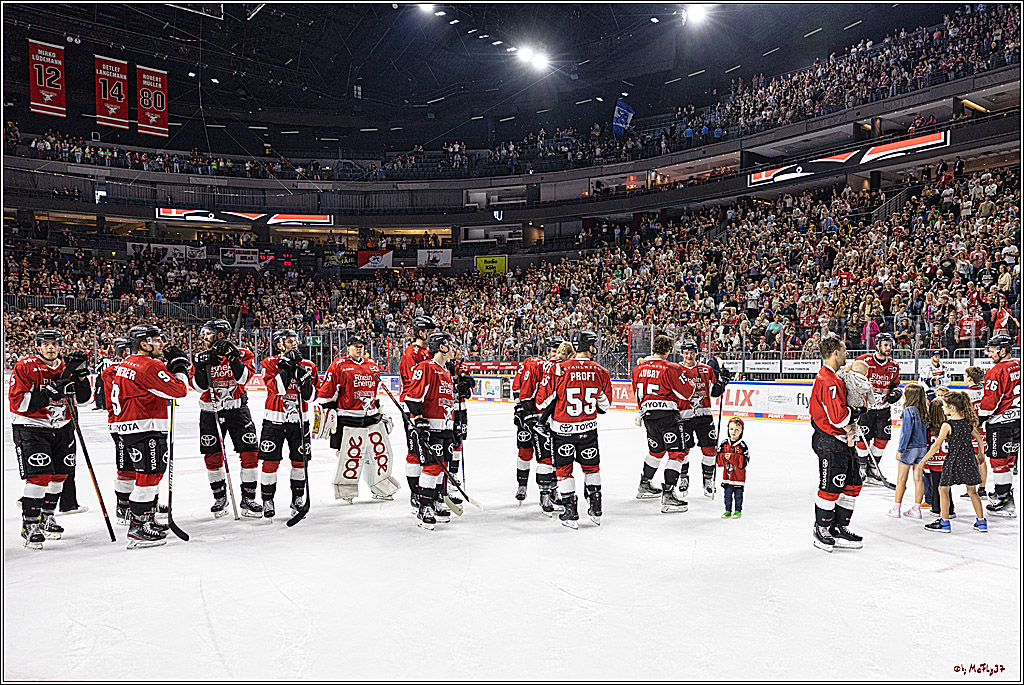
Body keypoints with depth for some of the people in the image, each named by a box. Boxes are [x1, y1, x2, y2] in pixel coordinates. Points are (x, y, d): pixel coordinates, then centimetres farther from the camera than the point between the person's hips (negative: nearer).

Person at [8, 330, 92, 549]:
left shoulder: (66, 367, 5)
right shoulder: (25, 367, -10)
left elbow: (83, 398, 4)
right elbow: (16, 402, -17)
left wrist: (80, 375, -11)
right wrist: (48, 393, -26)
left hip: (61, 428, 6)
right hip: (30, 428, -6)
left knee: (59, 474, 13)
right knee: (39, 476, -14)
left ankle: (46, 518, 32)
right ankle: (30, 525, -2)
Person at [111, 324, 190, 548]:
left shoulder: (128, 363, 15)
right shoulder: (149, 366, -17)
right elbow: (179, 390, -18)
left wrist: (168, 363, 8)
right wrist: (179, 364, -5)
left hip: (129, 426, 11)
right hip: (144, 428, -11)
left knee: (153, 473, 19)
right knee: (149, 475, -8)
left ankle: (148, 519, 28)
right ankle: (138, 529, -5)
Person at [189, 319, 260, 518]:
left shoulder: (242, 354, -3)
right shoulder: (201, 356, 3)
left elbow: (243, 377, -20)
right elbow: (199, 385, -7)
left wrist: (233, 358, -28)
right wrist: (202, 366, -22)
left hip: (237, 409, -2)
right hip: (210, 412, 2)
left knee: (250, 454, -6)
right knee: (212, 456, 2)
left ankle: (248, 499, 6)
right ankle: (220, 498, 21)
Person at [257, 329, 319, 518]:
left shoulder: (308, 366, 5)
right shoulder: (269, 363, -2)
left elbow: (310, 396, 1)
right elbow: (278, 388, -18)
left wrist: (305, 378, -14)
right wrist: (286, 367, -24)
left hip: (298, 419, 2)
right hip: (274, 419, -2)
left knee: (300, 460, 6)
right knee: (271, 461, -1)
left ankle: (298, 498, 21)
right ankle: (267, 500, 13)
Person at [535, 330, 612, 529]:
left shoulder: (559, 369, -14)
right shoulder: (601, 372, -5)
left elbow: (544, 399, -8)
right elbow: (605, 404, 6)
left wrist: (543, 420, 10)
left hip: (562, 429, -2)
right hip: (588, 429, 2)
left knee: (564, 469, 11)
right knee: (591, 466, 20)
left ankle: (570, 512, 12)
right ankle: (596, 508, 26)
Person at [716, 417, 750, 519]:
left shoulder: (742, 445, -9)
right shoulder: (724, 443, 3)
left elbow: (744, 461, -15)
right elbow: (718, 459, 5)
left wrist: (732, 457, -23)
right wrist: (724, 457, -16)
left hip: (739, 475, -4)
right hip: (727, 475, 4)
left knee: (738, 494, 5)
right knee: (727, 494, 10)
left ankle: (738, 511, 18)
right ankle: (728, 510, 21)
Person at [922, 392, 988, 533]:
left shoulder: (947, 425, -15)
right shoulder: (968, 422, 3)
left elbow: (936, 445, -16)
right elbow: (979, 438, 15)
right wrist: (980, 453, 33)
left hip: (953, 460, -6)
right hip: (969, 459, 6)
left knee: (943, 489, 6)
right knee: (972, 491, 17)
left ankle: (944, 523, 8)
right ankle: (981, 522, 20)